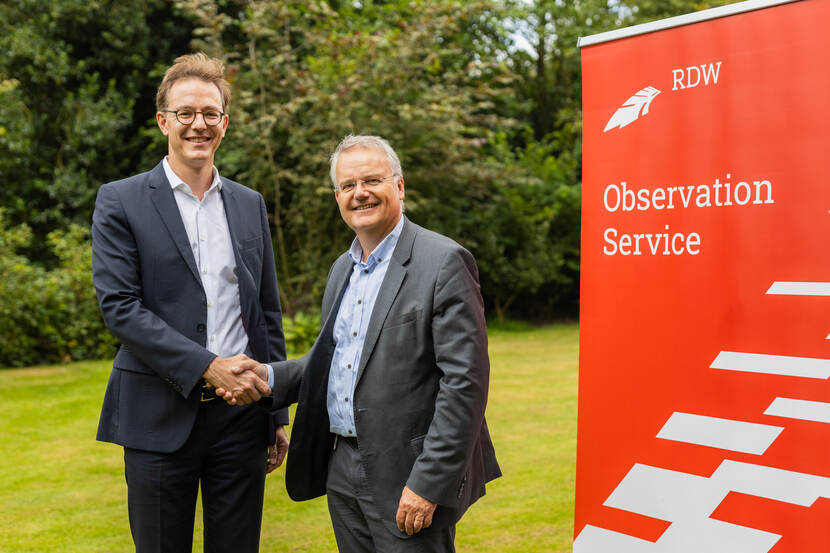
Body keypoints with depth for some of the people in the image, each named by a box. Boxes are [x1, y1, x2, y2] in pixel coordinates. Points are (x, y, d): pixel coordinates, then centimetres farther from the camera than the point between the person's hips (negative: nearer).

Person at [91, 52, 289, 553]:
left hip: (242, 415, 3)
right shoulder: (121, 202, -1)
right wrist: (207, 366, -18)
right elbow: (119, 305, -11)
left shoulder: (250, 205, 11)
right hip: (161, 417, -3)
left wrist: (279, 415, 12)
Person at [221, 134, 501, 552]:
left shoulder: (445, 262, -12)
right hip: (343, 471, 7)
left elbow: (465, 382, -17)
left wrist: (427, 485, -20)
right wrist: (269, 377, 2)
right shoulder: (342, 269, 13)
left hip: (407, 475, -7)